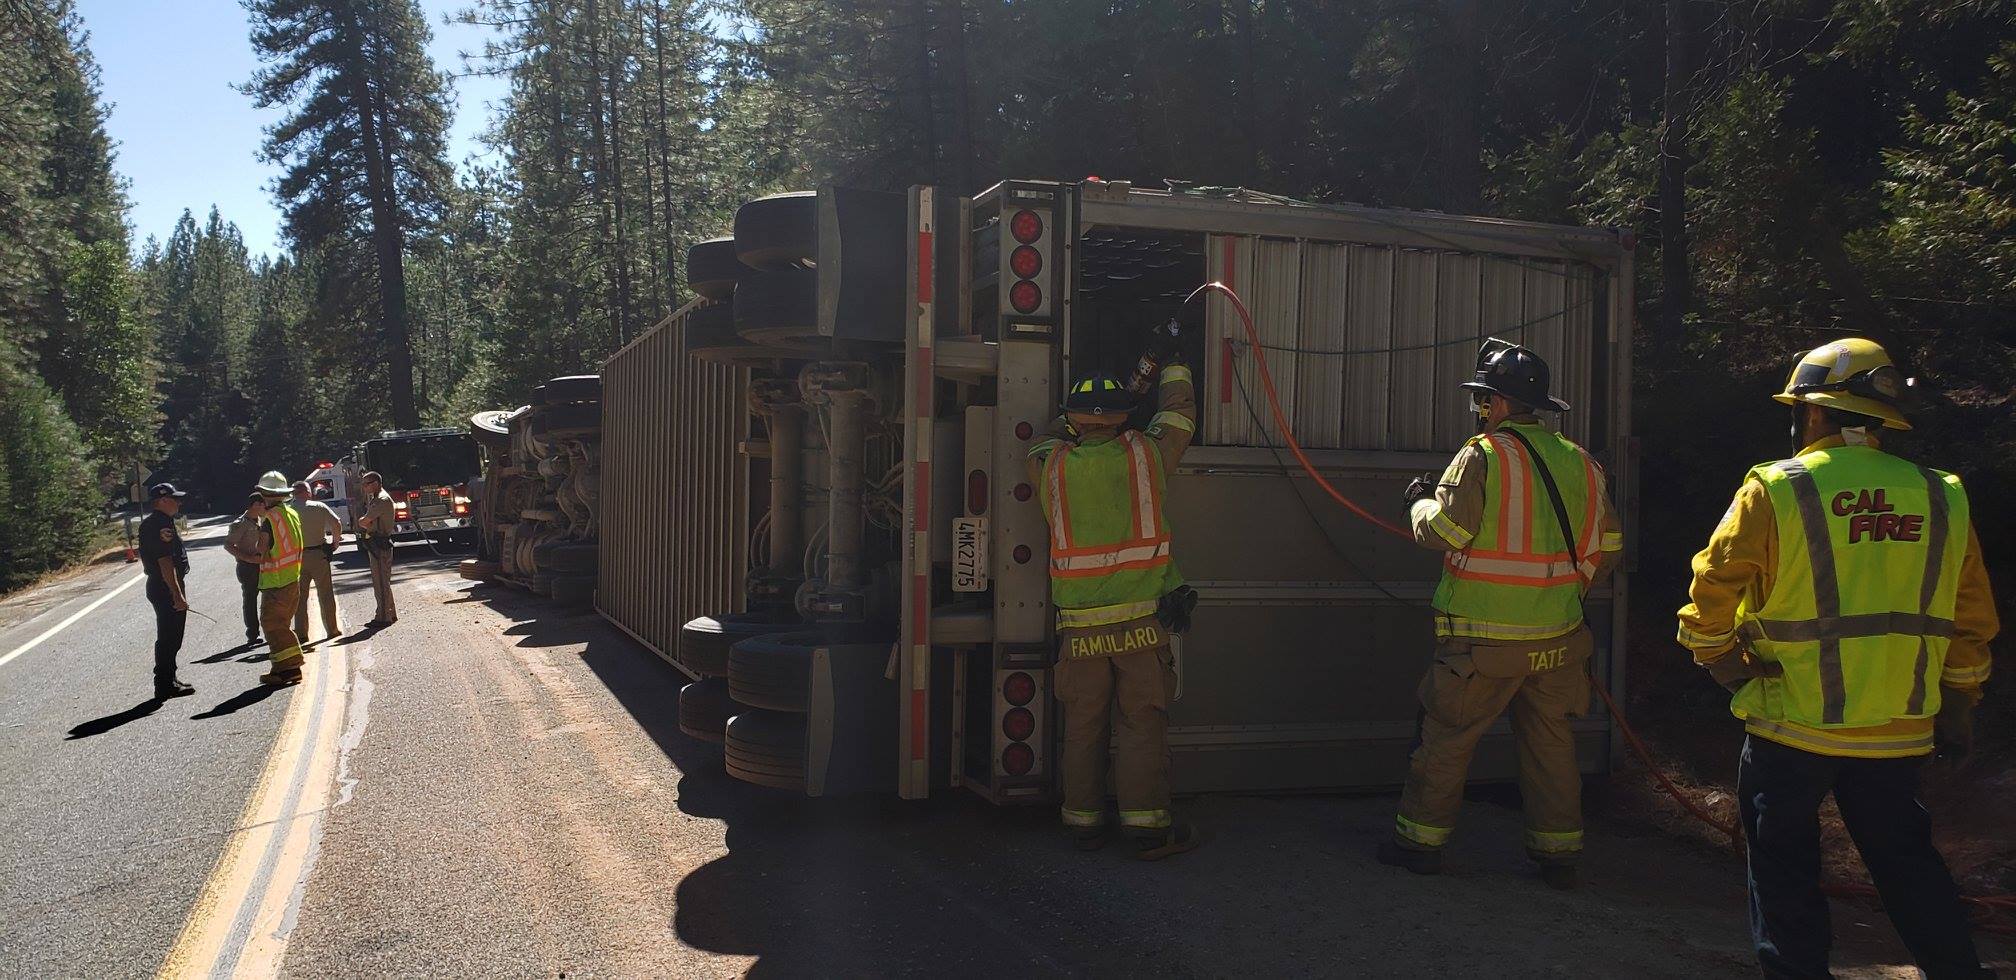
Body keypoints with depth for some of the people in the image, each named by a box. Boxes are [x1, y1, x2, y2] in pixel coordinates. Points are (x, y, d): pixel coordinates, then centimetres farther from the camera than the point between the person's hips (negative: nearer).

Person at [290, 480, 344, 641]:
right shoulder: (319, 507, -6)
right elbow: (336, 523, -13)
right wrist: (335, 542, 1)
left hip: (296, 557, 1)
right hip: (318, 554, -1)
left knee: (300, 596, 10)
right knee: (326, 594, 9)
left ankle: (301, 633, 11)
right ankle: (331, 630, 11)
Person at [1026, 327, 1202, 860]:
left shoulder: (1051, 466, 2)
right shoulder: (1145, 454, 0)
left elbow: (1043, 444, 28)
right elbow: (1178, 416, 20)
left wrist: (1072, 427, 37)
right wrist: (1173, 364, 36)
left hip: (1080, 623, 2)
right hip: (1142, 616, -2)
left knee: (1084, 725, 10)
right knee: (1142, 722, 2)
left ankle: (1084, 821, 17)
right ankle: (1147, 825, 3)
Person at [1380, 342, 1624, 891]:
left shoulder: (1484, 456, -13)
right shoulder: (1581, 463, 6)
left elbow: (1441, 532, -15)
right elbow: (1606, 548, 11)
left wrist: (1421, 502, 6)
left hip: (1483, 639, -5)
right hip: (1557, 639, 5)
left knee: (1447, 739, 8)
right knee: (1550, 742, 15)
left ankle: (1421, 840, 16)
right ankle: (1558, 853, 21)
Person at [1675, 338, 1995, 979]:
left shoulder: (1775, 490, -10)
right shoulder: (1941, 499, 3)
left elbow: (1712, 588, -9)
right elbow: (1972, 620, 9)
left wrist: (1717, 657, 7)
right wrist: (1958, 704, 20)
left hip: (1792, 725, -4)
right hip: (1899, 730, 4)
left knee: (1785, 866, 10)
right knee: (1906, 860, 19)